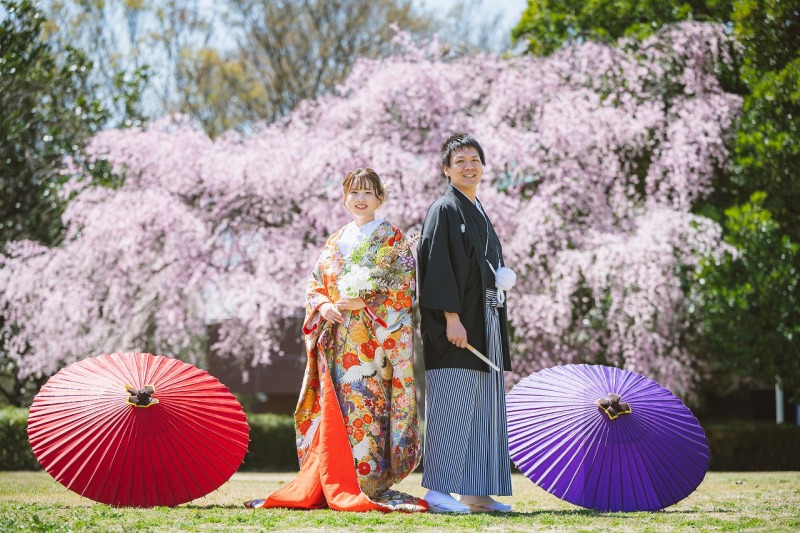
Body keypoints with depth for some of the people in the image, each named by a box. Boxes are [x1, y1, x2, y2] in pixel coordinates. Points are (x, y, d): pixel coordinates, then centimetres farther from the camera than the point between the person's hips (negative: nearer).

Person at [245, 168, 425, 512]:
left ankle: (368, 484, -9)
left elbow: (404, 289, -5)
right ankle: (336, 486, 1)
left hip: (374, 340, -5)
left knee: (368, 406, -11)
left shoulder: (392, 240, 4)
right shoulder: (335, 242, 19)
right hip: (337, 339, 5)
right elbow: (314, 286, 17)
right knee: (336, 409, -1)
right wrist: (323, 306, -5)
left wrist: (363, 303, -13)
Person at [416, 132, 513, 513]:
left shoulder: (479, 214, 20)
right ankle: (438, 491, -7)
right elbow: (438, 266, -15)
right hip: (458, 322, -9)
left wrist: (502, 279, 9)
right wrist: (452, 317, -22)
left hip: (484, 322, 9)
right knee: (451, 404, -10)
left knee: (483, 408, 7)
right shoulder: (444, 210, -6)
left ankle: (475, 492, 10)